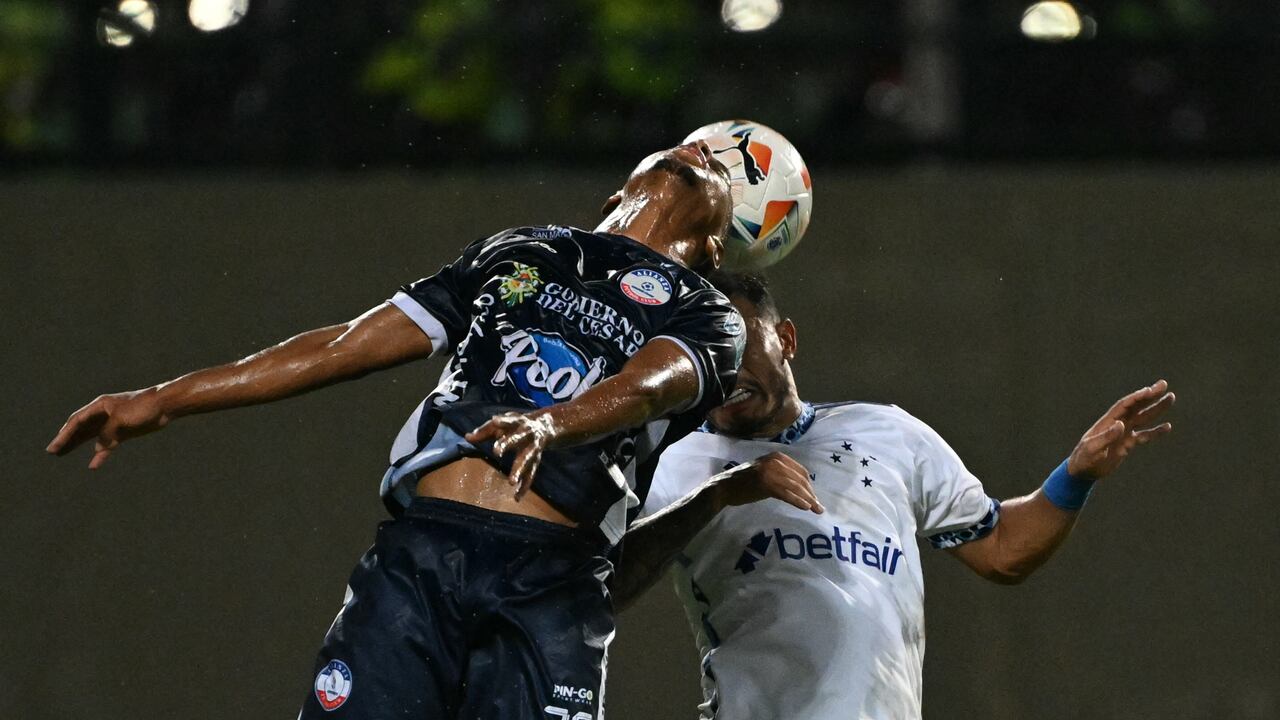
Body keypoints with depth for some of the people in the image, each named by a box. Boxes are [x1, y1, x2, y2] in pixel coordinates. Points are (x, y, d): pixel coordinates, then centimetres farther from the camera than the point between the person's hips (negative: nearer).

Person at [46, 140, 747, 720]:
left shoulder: (704, 320, 17)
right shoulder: (513, 253, 28)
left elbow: (643, 388, -6)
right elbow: (346, 346, 27)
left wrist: (548, 424, -30)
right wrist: (162, 400, 23)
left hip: (549, 588, -2)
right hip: (416, 556, 2)